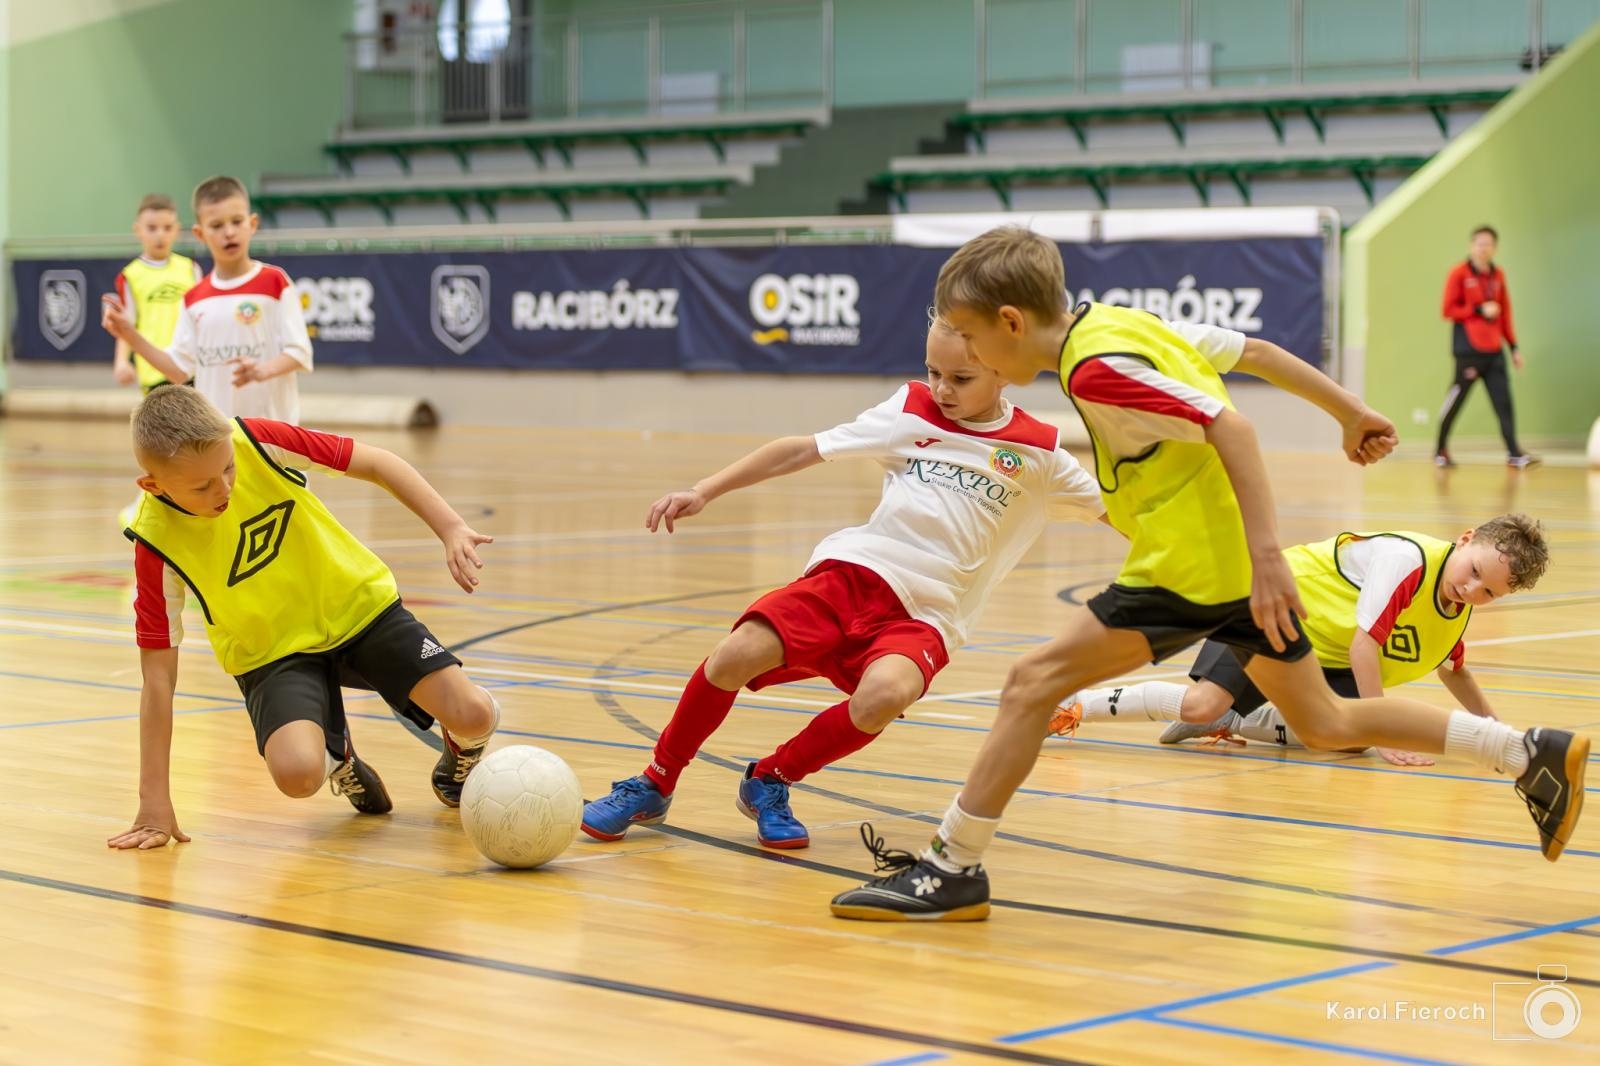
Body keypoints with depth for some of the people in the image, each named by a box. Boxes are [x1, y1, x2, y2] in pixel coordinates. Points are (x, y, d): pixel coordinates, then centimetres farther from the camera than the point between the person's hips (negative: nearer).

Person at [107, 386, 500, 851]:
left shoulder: (256, 442, -21)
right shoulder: (157, 542, -22)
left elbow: (375, 464, -9)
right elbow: (158, 676, -17)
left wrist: (451, 528, -20)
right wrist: (155, 804, -17)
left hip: (360, 602, 1)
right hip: (272, 651, -1)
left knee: (473, 715, -19)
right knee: (297, 772, -30)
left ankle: (461, 756, 20)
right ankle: (339, 758, 8)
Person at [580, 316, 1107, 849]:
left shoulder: (1038, 452, 8)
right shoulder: (911, 411, 11)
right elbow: (805, 450, 12)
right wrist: (703, 491, 8)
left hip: (923, 615, -1)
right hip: (852, 570, 1)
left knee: (883, 695, -35)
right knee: (738, 654, -25)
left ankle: (771, 780, -7)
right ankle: (654, 784, 0)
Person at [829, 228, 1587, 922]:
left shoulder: (1095, 368, -18)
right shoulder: (1124, 320, 10)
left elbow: (1228, 426, -24)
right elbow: (1257, 353, 15)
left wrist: (1265, 553, -29)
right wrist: (1350, 413, 25)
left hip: (1193, 565, -10)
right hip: (1242, 558, 10)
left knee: (1034, 682, -9)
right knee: (1324, 722, 20)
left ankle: (954, 870, -8)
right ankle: (1534, 755, 22)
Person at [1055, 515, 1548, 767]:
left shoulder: (1458, 613, -5)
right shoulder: (1407, 559, -30)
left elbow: (1450, 666, 16)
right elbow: (1363, 645, -32)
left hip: (1328, 657, 8)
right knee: (1201, 704, -22)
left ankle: (1231, 721, -2)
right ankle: (1075, 704, -3)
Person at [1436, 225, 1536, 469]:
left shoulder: (1497, 275, 14)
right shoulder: (1459, 273, -2)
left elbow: (1505, 314, 18)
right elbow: (1449, 310, -6)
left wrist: (1513, 347, 15)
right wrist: (1479, 310, -14)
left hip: (1494, 350, 5)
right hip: (1468, 350, -5)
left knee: (1504, 401, -4)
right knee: (1456, 398, 0)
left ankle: (1514, 453, -7)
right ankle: (1441, 451, 14)